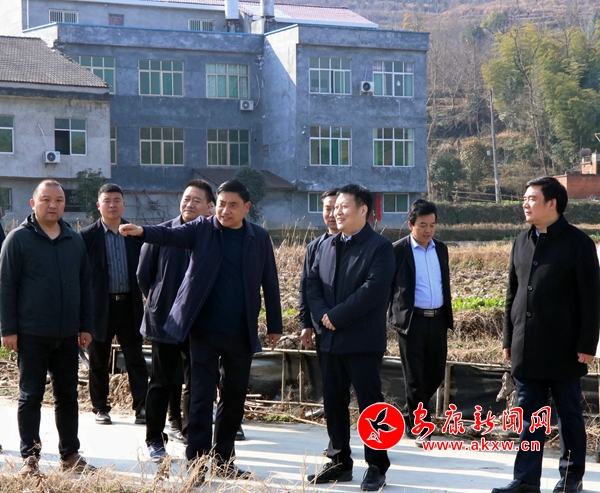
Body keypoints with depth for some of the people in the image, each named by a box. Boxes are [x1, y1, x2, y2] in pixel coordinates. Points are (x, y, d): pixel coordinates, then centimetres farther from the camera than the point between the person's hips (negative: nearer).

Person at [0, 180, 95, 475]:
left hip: (67, 335, 5)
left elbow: (85, 285, 15)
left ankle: (70, 455, 18)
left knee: (67, 396, 10)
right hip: (32, 336, -4)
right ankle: (29, 458, 7)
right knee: (30, 396, 1)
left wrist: (86, 326, 11)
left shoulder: (74, 241, 11)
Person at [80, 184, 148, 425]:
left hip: (129, 305, 2)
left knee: (136, 359, -1)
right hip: (100, 306, -2)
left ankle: (142, 407, 0)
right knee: (99, 361, 8)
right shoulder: (87, 236, -2)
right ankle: (100, 408, 18)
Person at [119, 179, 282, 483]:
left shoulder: (259, 238, 4)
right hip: (205, 331, -2)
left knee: (234, 396, 10)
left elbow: (269, 283, 8)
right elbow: (171, 235, -19)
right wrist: (142, 231, -39)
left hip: (241, 333, 2)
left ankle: (223, 460, 22)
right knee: (202, 397, -2)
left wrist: (274, 326, 9)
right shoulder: (202, 229, -1)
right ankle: (197, 463, 1)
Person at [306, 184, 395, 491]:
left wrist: (337, 316, -18)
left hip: (363, 340, -7)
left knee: (369, 404, -2)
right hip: (331, 340, 7)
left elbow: (373, 290, -18)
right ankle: (340, 462, 20)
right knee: (333, 403, 10)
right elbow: (312, 284, 10)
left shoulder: (379, 247, -6)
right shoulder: (326, 246, 16)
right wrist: (321, 315, -8)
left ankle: (376, 467, 5)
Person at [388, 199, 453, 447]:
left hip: (438, 319, 5)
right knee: (415, 377, 0)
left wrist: (448, 319, 16)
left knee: (436, 373, 9)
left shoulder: (441, 249, 10)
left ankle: (412, 417, 30)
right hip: (412, 321, -5)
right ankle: (419, 428, 8)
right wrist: (393, 317, -5)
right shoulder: (398, 251, -5)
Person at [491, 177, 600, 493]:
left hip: (563, 348, -5)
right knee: (529, 417, 5)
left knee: (569, 414, 7)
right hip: (527, 347, 5)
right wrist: (509, 339, 11)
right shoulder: (522, 242, 10)